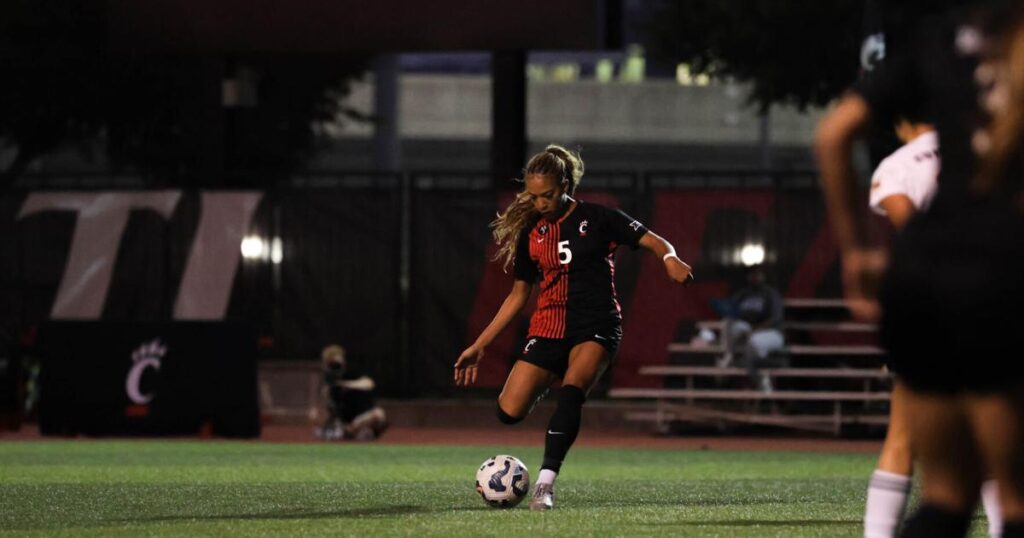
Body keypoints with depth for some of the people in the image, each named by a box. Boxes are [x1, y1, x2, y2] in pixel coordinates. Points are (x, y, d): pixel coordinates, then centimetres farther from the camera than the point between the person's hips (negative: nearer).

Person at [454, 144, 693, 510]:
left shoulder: (597, 219, -1)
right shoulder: (531, 234, 10)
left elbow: (653, 241, -5)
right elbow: (518, 295, 17)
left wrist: (669, 258, -30)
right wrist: (479, 346, 14)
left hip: (596, 328, -4)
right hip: (548, 328, 4)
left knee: (572, 390, -34)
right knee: (509, 412, -12)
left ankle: (545, 484, -32)